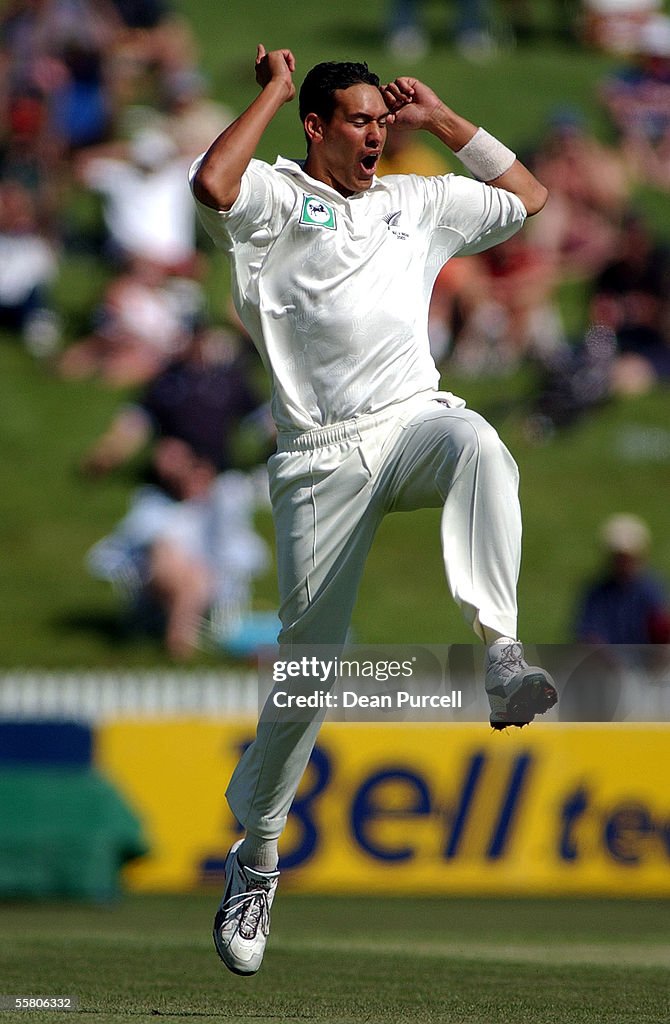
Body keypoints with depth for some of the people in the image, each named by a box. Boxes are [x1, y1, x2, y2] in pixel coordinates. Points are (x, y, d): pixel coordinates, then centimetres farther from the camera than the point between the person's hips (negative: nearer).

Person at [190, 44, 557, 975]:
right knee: (308, 655, -3)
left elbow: (529, 197, 29)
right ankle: (255, 859, 12)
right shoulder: (276, 196, 8)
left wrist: (441, 120, 23)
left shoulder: (418, 201, 24)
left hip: (415, 421, 3)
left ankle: (501, 653, -49)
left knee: (478, 444, -36)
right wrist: (272, 93, -3)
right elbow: (212, 184, -15)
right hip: (323, 457, -3)